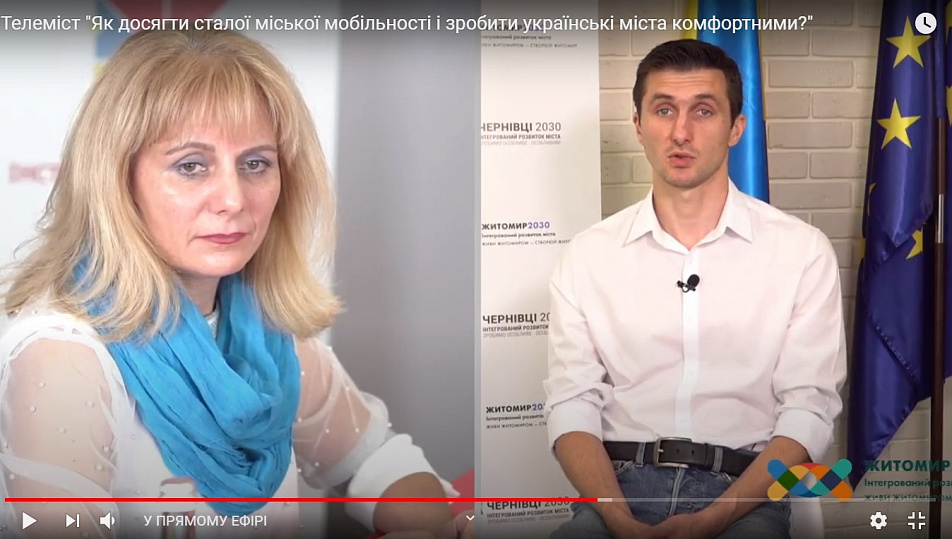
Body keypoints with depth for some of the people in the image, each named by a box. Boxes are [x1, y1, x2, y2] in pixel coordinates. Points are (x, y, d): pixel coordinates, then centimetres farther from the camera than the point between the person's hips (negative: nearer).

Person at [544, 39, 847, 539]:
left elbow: (807, 411, -2)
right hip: (618, 485, 1)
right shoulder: (587, 255, 7)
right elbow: (572, 405, 1)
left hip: (743, 489, 0)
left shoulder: (803, 251, 3)